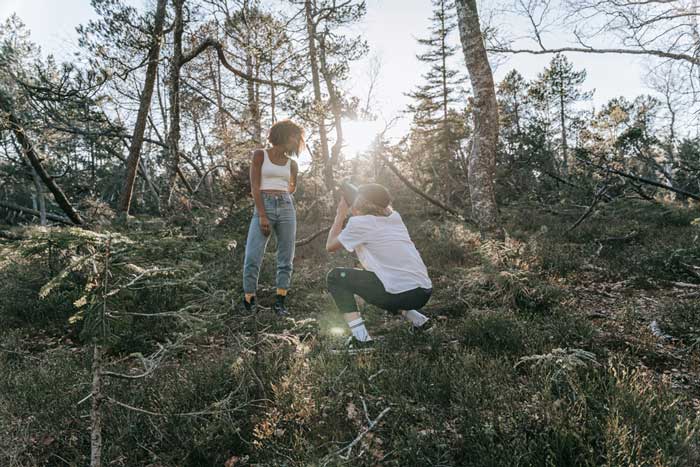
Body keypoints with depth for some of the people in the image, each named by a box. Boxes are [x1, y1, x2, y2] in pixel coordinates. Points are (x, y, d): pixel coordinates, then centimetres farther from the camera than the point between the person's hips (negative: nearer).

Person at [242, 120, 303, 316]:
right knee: (253, 257, -10)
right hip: (263, 206, -4)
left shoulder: (292, 164, 15)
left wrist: (282, 195, 14)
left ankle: (280, 302, 10)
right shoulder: (260, 155, 3)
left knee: (286, 258, 2)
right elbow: (254, 187, -6)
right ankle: (248, 299, 5)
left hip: (287, 208, 5)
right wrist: (262, 215, -14)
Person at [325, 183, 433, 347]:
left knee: (335, 277, 5)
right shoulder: (394, 217, 15)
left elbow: (330, 246, 9)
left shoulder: (360, 223, -4)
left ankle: (360, 337, -3)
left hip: (401, 294, -7)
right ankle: (419, 320, 24)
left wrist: (340, 215, 18)